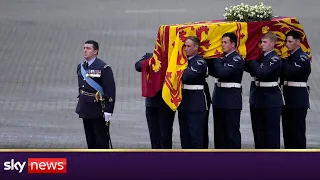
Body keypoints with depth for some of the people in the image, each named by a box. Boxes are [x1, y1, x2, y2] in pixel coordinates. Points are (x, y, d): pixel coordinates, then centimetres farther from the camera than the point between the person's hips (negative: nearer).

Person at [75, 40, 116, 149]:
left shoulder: (103, 68, -12)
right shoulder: (80, 67, 10)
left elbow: (110, 91, -14)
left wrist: (108, 111, -17)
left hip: (99, 112, -7)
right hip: (86, 111, 7)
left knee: (101, 141, -1)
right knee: (90, 140, 12)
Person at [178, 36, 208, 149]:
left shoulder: (200, 62, -11)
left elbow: (187, 76, -23)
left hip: (196, 104, -8)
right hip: (184, 102, 8)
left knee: (196, 135, -5)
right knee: (184, 135, 11)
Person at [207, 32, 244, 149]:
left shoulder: (237, 59, -12)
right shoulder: (222, 58, 13)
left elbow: (223, 72, -23)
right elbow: (213, 73, 12)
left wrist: (216, 60, -11)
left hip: (231, 100, -8)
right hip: (219, 99, 8)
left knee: (232, 131, -3)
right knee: (219, 131, 11)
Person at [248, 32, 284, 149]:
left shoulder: (274, 59, -15)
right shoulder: (262, 57, 11)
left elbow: (261, 73, -25)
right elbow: (253, 72, 11)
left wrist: (252, 60, -16)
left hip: (271, 100, -9)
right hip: (260, 99, 9)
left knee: (272, 130, -2)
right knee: (260, 130, 13)